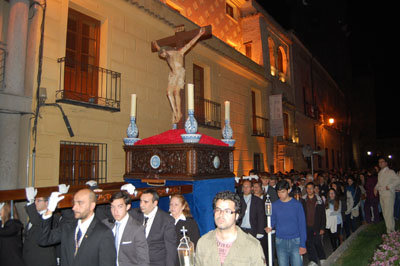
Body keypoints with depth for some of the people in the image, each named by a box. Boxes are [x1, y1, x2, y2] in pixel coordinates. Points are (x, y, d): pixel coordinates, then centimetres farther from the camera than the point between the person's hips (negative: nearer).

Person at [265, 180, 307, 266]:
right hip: (280, 241, 2)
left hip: (295, 240, -1)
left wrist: (302, 244, -7)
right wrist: (270, 227, -12)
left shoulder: (297, 204, -3)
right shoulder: (274, 205, 1)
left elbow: (302, 224, -3)